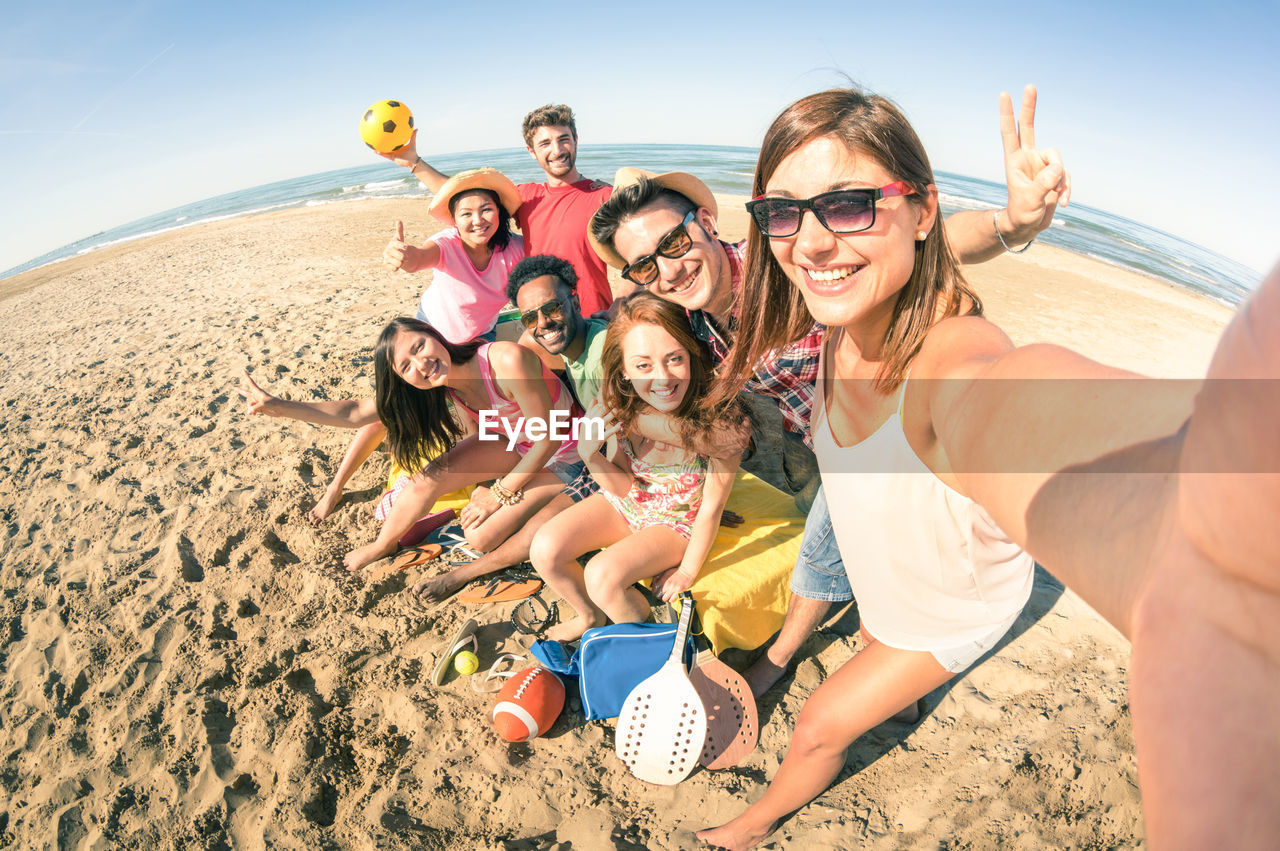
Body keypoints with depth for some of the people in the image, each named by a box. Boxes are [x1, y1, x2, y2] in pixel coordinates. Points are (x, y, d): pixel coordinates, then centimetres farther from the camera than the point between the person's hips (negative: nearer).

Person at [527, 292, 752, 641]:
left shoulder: (719, 420, -33)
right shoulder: (620, 406, -22)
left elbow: (711, 507, -18)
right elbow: (624, 488, -10)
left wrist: (686, 572, -6)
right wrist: (589, 454, -31)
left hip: (678, 522, -4)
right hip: (624, 503, 4)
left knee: (602, 576, -25)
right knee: (545, 550, -12)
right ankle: (591, 616, 20)